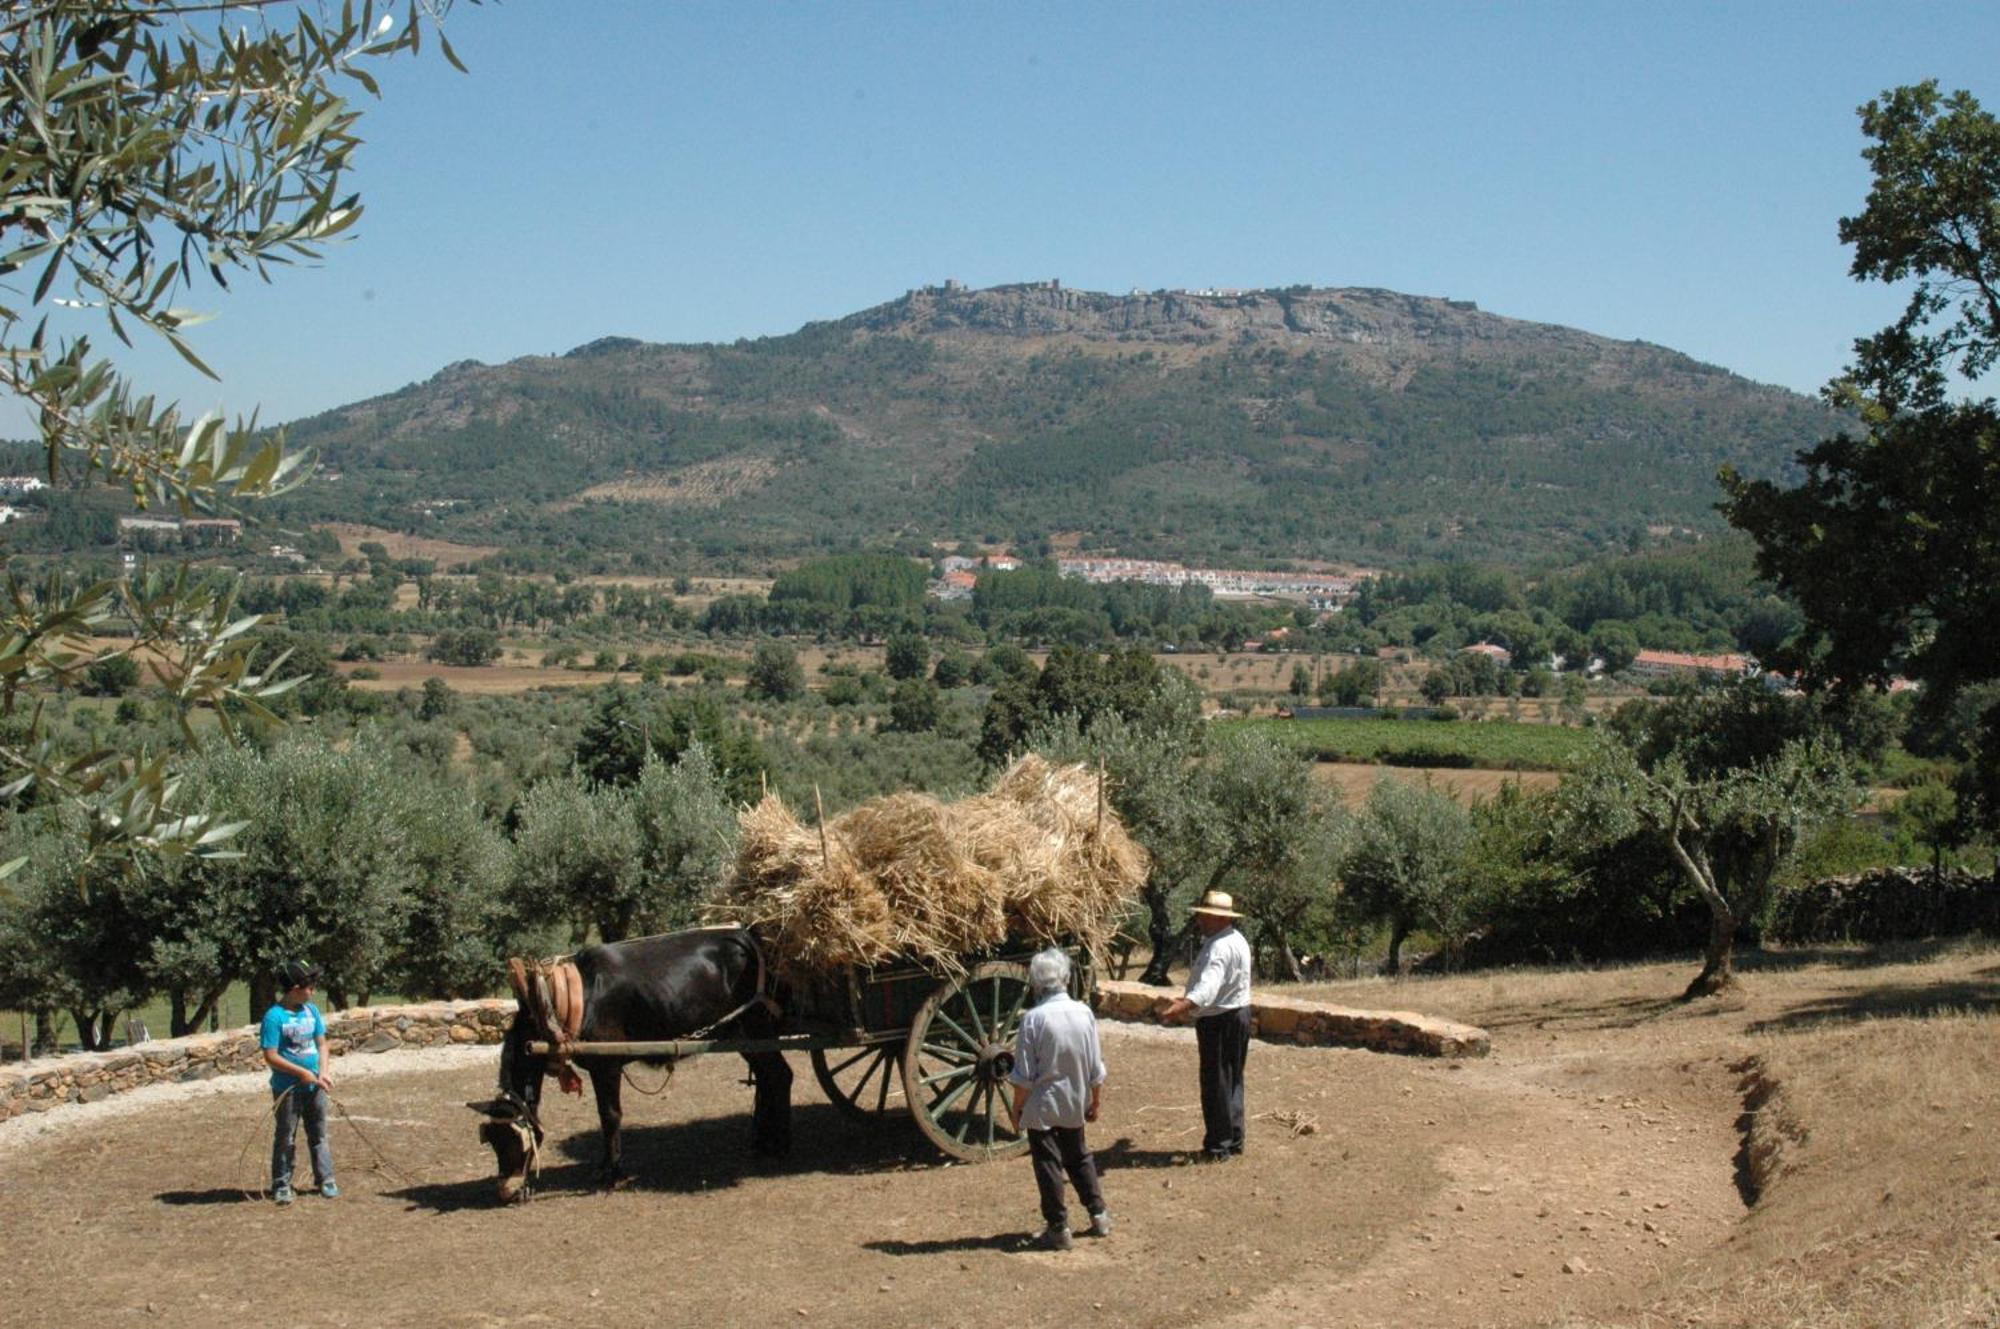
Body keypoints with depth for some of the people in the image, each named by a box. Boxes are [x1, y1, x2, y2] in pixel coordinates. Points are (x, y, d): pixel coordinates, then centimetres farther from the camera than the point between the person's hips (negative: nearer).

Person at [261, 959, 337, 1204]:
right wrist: (302, 1072, -18)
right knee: (285, 1138, 5)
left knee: (319, 1134, 12)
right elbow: (271, 1056, -17)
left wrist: (322, 1073, -7)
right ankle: (281, 1186, 15)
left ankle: (325, 1180, 21)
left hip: (314, 1085, 5)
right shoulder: (274, 1017, -16)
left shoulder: (311, 1010, 3)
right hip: (287, 1088, -5)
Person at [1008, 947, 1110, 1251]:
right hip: (1075, 1104, 5)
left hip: (1042, 1107, -5)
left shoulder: (1034, 1018, -19)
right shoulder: (1084, 1013, -5)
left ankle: (1058, 1228, 6)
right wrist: (1096, 1101, 16)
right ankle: (1098, 1213, 26)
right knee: (1078, 1156, 23)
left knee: (1048, 1164, 3)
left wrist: (1017, 1106, -2)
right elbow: (1096, 1068, 3)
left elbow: (1024, 1075, -15)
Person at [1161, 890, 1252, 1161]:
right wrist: (1188, 999, 41)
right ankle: (1234, 1140, 25)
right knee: (1233, 1081, 17)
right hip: (1239, 1014, 11)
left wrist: (1185, 1005, -55)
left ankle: (1218, 1146, 1)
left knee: (1215, 1083, -4)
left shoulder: (1219, 947, -23)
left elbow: (1209, 983, -39)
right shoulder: (1236, 940, 12)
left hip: (1219, 1021, -11)